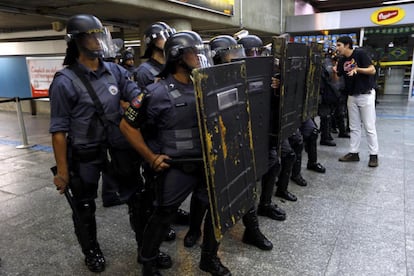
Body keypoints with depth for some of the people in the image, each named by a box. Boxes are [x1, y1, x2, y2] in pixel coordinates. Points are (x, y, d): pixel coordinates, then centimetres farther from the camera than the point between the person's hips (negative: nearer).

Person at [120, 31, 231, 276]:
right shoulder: (158, 92, -12)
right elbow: (128, 126, -5)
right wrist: (151, 157, -8)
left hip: (208, 163, 6)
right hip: (175, 167, -5)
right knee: (164, 215, 9)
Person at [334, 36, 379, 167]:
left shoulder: (360, 54, -11)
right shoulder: (342, 61, 7)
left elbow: (372, 70, -14)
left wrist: (357, 69, -27)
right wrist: (334, 71, -11)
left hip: (366, 95, -6)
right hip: (352, 96, 6)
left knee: (369, 127, -1)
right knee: (354, 127, 10)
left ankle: (374, 155, 7)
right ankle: (353, 153, 17)